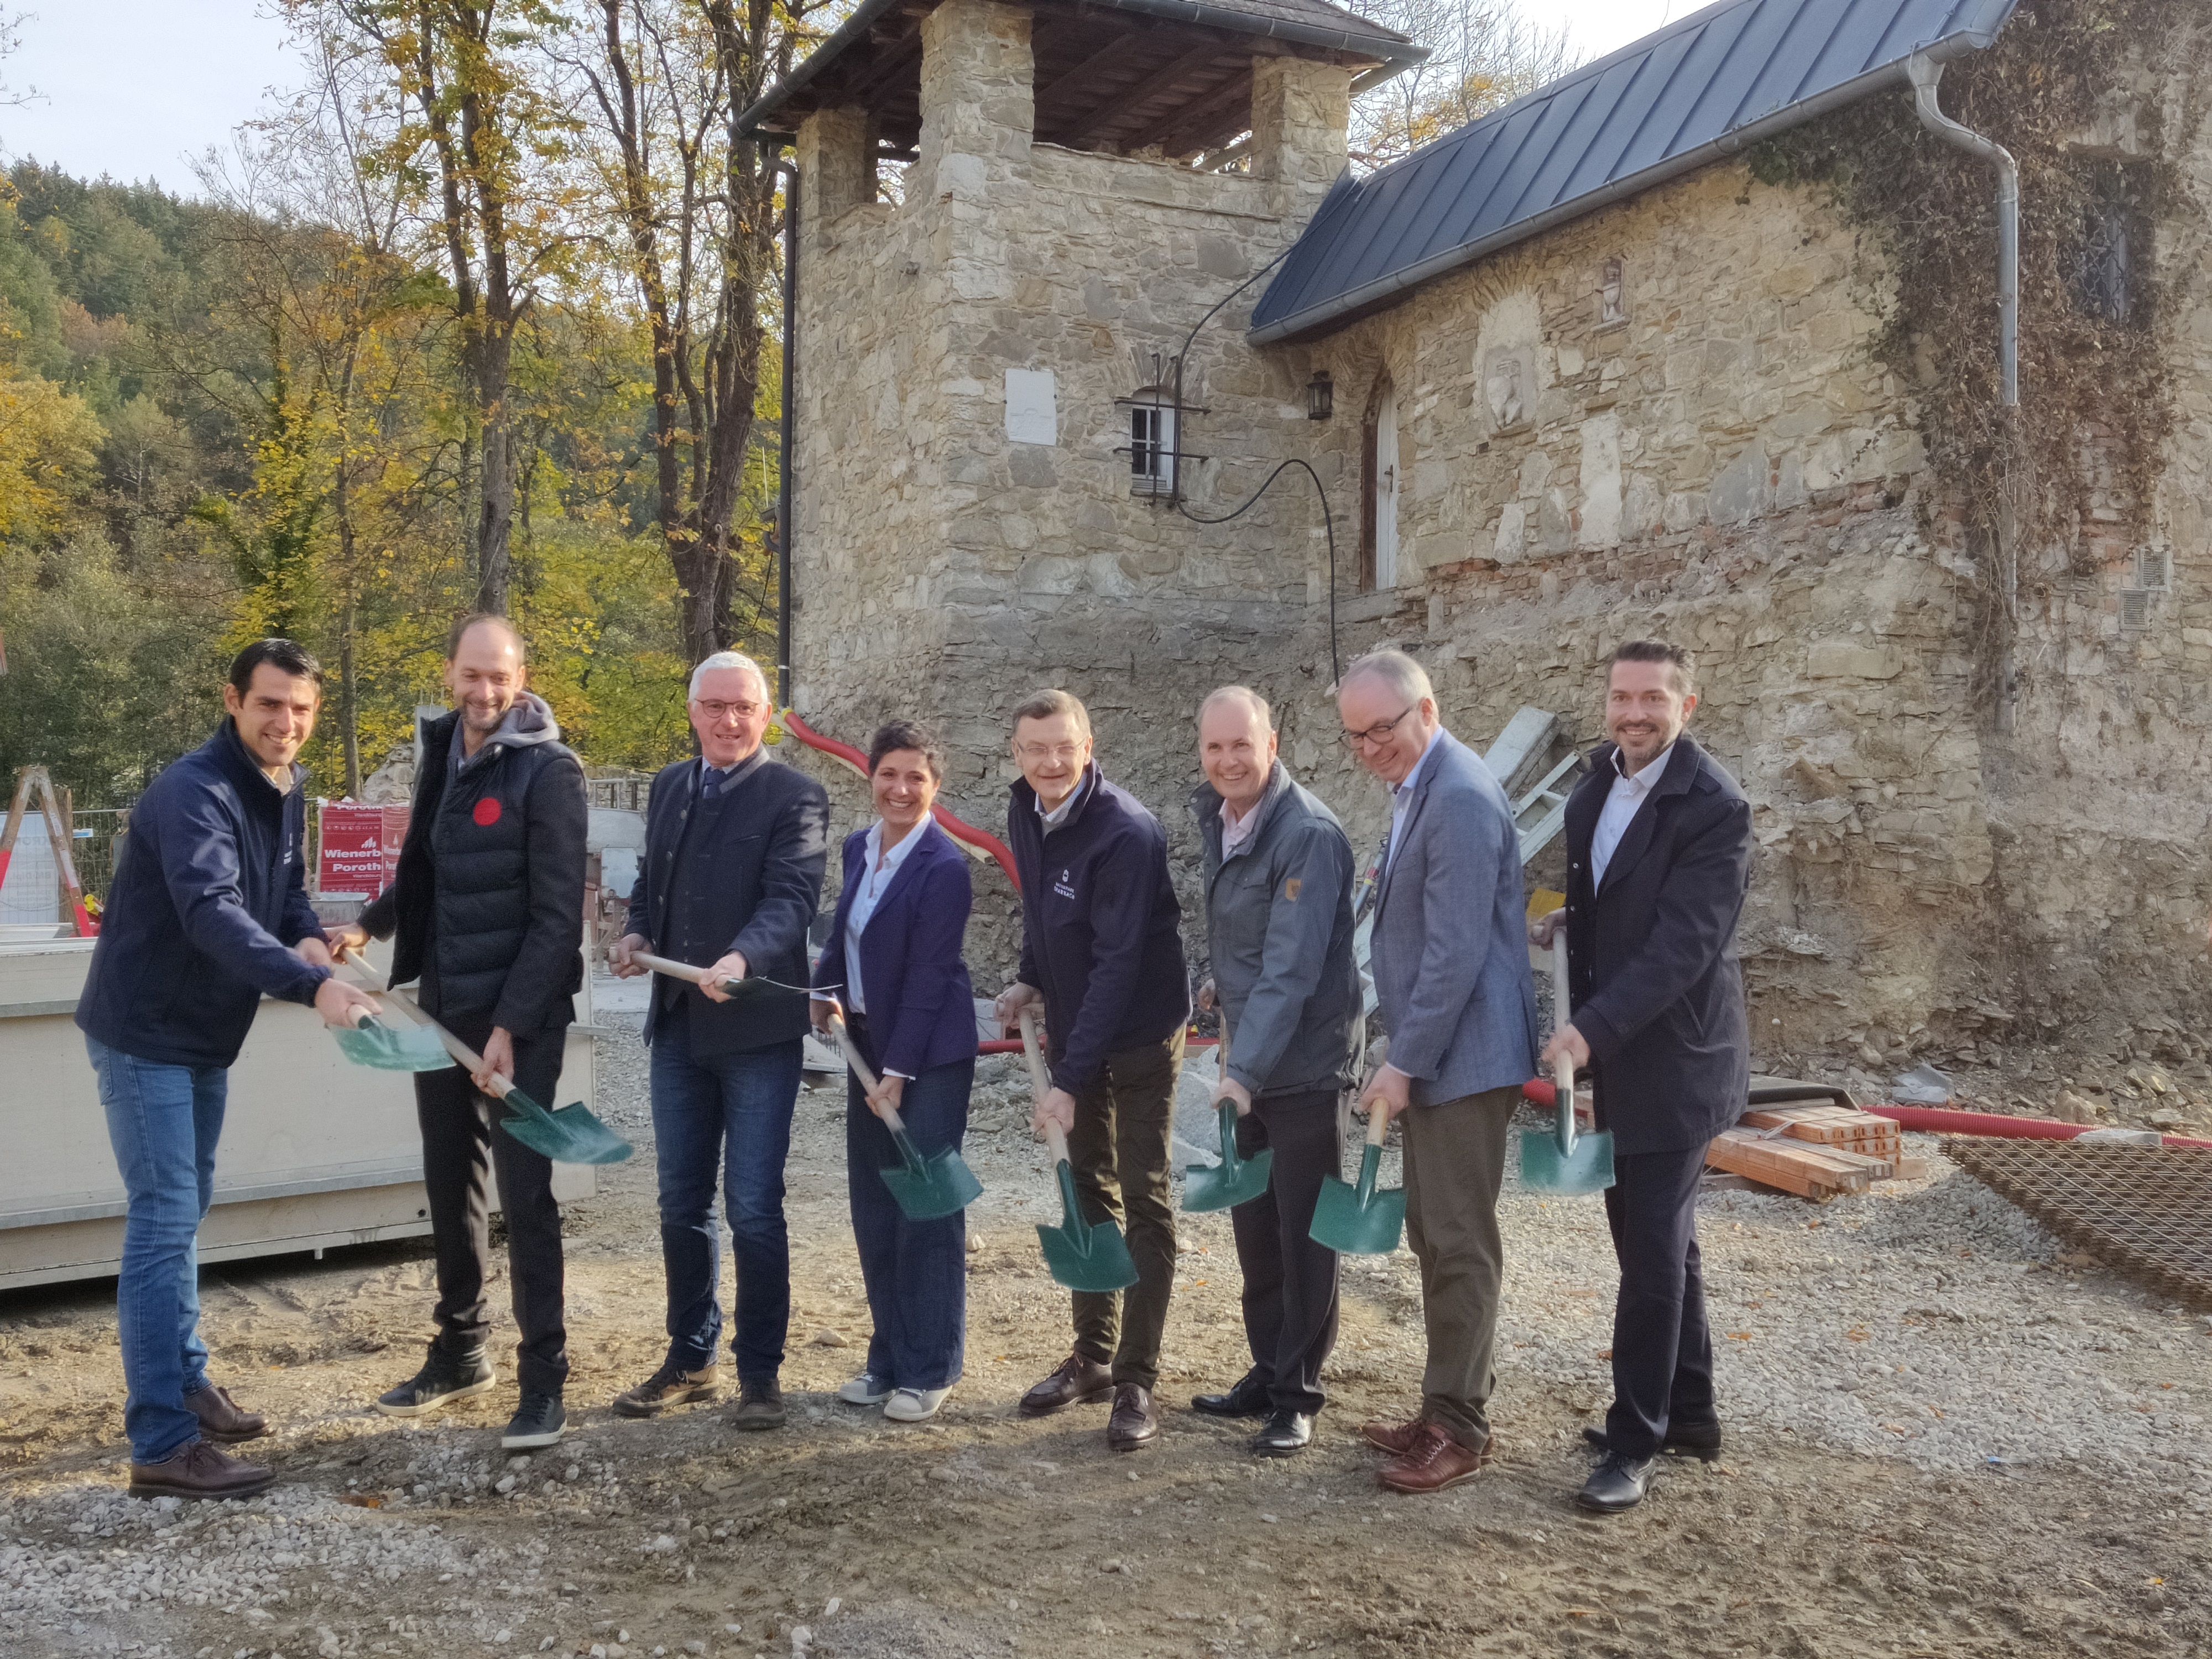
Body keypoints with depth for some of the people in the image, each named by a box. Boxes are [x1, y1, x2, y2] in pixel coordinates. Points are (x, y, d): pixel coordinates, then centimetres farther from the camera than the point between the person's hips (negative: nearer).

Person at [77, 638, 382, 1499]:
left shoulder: (286, 788, 4)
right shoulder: (194, 792, -25)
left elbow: (286, 885, 13)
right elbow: (213, 912, -39)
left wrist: (307, 935, -11)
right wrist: (311, 985, -52)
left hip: (203, 1033, 9)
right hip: (144, 1032, -9)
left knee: (185, 1212, 19)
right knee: (163, 1221, -10)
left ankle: (184, 1385, 33)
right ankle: (162, 1445, -7)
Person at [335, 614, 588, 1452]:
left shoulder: (548, 772, -13)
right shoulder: (442, 753, 9)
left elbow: (557, 916, -16)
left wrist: (513, 1024, -19)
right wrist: (371, 923, 2)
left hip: (521, 1014, -7)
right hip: (445, 1006, 7)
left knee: (523, 1189, -4)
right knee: (450, 1183, 15)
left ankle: (543, 1379, 5)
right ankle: (461, 1350, 31)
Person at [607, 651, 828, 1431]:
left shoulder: (794, 796, -7)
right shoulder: (669, 788, 13)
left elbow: (792, 897, -19)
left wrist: (743, 958, -36)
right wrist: (637, 934, 0)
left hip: (758, 1029, -6)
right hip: (678, 1027, 6)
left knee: (754, 1210, 0)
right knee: (682, 1206, 14)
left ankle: (759, 1372, 14)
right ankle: (691, 1359, 29)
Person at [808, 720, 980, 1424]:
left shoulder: (944, 866, -16)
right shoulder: (859, 847, 6)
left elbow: (929, 976, -17)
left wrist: (899, 1070, -16)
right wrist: (825, 990, -1)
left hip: (930, 1056, -7)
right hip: (868, 1047, 8)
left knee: (926, 1211, 0)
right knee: (873, 1210, 12)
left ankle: (929, 1371, 11)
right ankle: (889, 1357, 25)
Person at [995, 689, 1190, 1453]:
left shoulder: (1126, 833, -26)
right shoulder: (1025, 814, -2)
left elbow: (1118, 964, -28)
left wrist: (1071, 1080, -29)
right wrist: (1030, 981, 4)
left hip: (1140, 1033, -7)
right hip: (1074, 1029, 7)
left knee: (1144, 1202, -2)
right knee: (1088, 1191, 15)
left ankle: (1137, 1382, 5)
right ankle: (1093, 1356, 27)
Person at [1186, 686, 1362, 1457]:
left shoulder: (1308, 835, -21)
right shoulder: (1214, 817, 5)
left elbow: (1293, 969, -25)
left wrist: (1247, 1069, -29)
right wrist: (1223, 983, 11)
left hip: (1303, 1063, -8)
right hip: (1248, 1061, 8)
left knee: (1302, 1236, 3)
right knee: (1255, 1228, 16)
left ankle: (1298, 1396, 15)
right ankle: (1268, 1373, 29)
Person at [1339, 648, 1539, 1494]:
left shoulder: (1460, 800, -20)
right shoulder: (1417, 788, 12)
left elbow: (1456, 953, -23)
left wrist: (1403, 1062, -18)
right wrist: (1403, 1056, 15)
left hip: (1463, 1057, -10)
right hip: (1428, 1056, 10)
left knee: (1459, 1242, -1)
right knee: (1434, 1235, 16)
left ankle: (1460, 1429, 10)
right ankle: (1448, 1409, 27)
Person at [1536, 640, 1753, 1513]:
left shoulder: (1713, 806, -17)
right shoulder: (1596, 784, 8)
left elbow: (1684, 945, -23)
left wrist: (1593, 1028, -27)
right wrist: (1567, 923, 1)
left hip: (1672, 1057, -8)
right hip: (1613, 1052, 8)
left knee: (1653, 1247, -3)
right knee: (1655, 1237, 17)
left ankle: (1635, 1443, 7)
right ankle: (1689, 1413, 32)